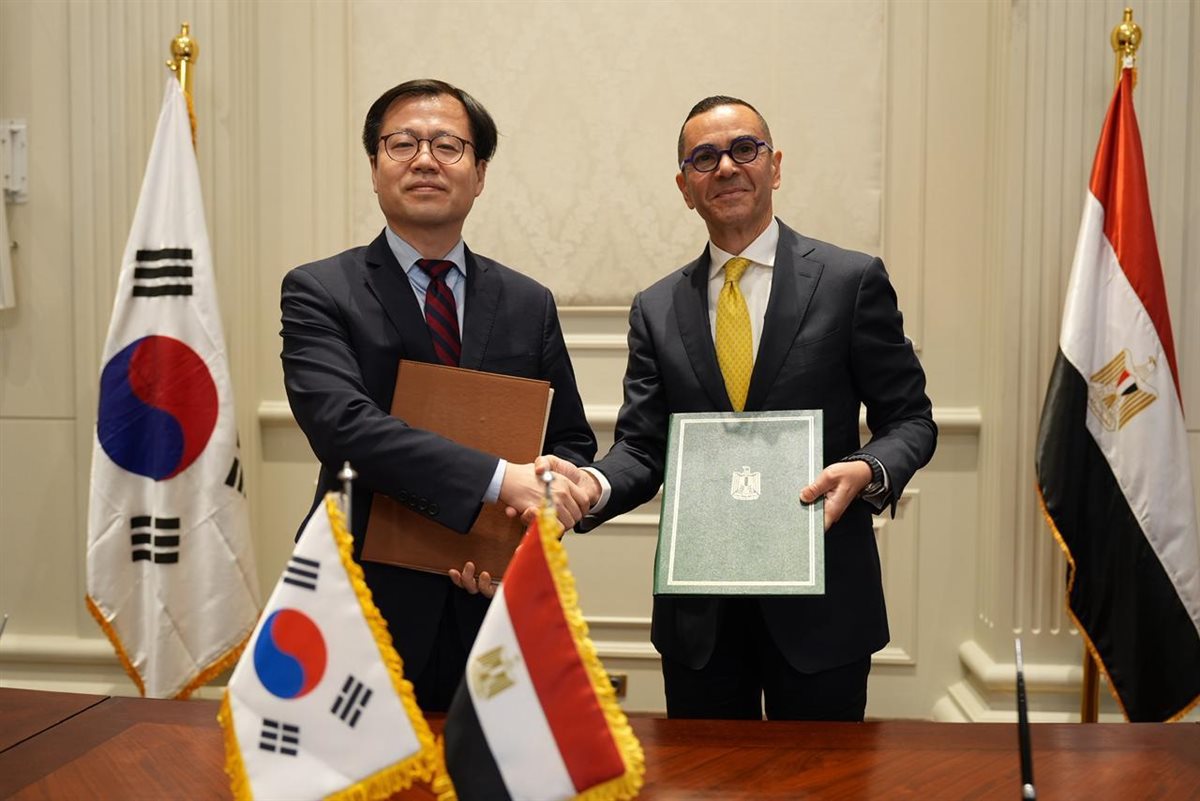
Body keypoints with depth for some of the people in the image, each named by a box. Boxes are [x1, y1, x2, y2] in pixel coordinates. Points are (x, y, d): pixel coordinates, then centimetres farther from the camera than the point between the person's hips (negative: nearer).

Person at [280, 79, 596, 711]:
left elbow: (572, 444, 10)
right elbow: (341, 424, -19)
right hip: (369, 611, -2)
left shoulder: (529, 304, 7)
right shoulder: (318, 292, -3)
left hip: (496, 613, 3)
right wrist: (499, 479, -28)